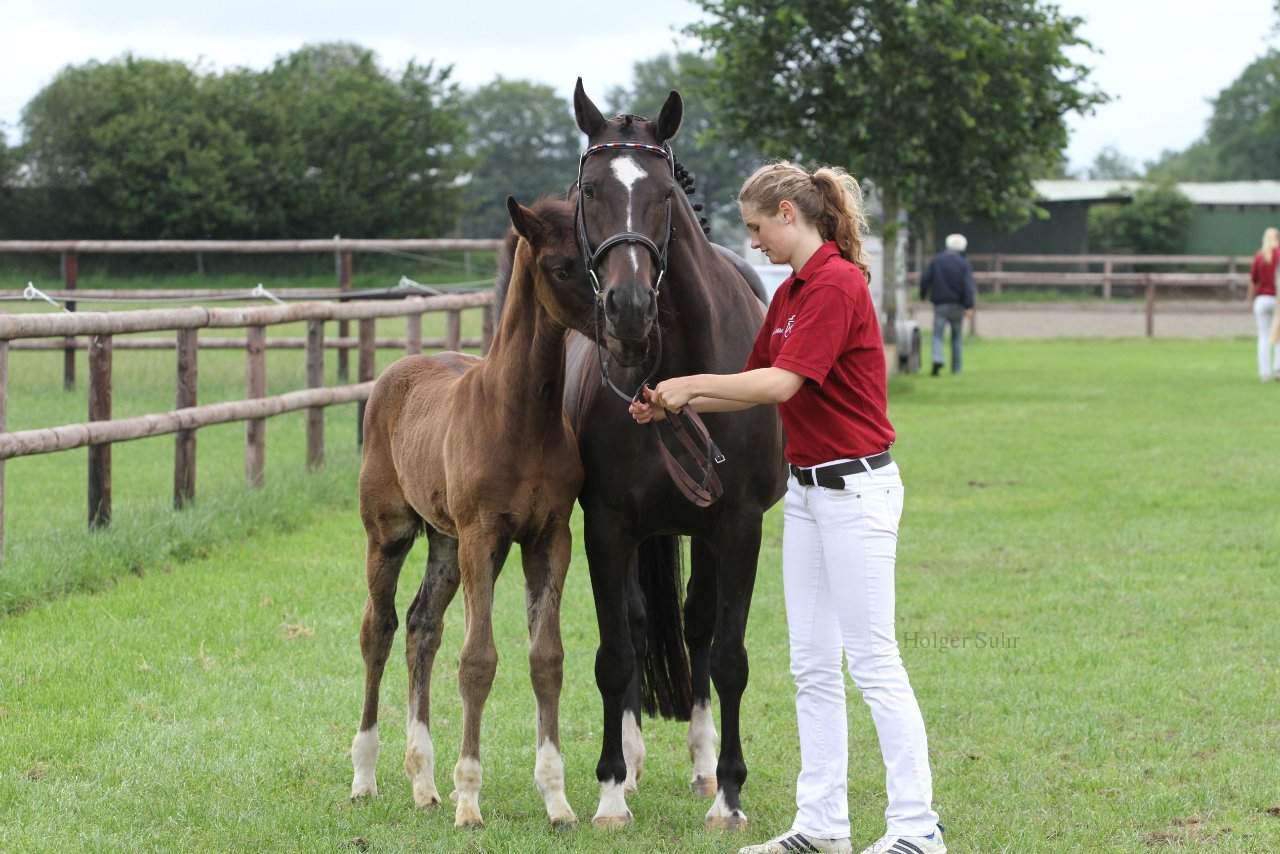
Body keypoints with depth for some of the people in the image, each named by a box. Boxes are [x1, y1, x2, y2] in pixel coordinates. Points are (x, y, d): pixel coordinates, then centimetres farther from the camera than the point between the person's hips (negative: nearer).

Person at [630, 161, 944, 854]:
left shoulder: (837, 285, -17)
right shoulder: (789, 295, 13)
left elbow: (781, 383, -23)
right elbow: (756, 386, 18)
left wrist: (692, 382, -11)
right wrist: (673, 404, 7)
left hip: (855, 489, -10)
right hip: (806, 490, 10)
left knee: (872, 661, -7)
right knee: (812, 665, 10)